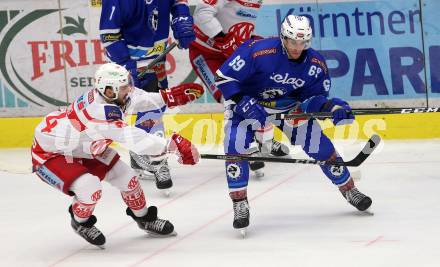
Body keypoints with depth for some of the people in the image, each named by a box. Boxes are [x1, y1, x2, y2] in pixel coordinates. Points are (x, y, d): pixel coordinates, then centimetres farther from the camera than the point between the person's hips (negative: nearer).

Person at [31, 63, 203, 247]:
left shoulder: (110, 96, -15)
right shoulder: (99, 110, -40)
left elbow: (136, 98, 9)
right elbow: (134, 139, -46)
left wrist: (169, 96, -2)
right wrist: (173, 145, -47)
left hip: (84, 147, 9)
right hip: (50, 154, -9)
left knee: (124, 175, 5)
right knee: (90, 189, -26)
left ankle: (143, 218, 31)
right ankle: (80, 222, 9)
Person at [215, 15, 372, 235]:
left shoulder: (316, 64, -16)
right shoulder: (257, 51, -32)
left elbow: (315, 97, -5)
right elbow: (224, 77, -27)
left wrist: (332, 107, -26)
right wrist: (244, 104, -36)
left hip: (288, 105, 3)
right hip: (246, 102, -3)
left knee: (319, 144, 0)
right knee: (235, 145, -26)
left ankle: (349, 190, 22)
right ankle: (239, 205, -14)